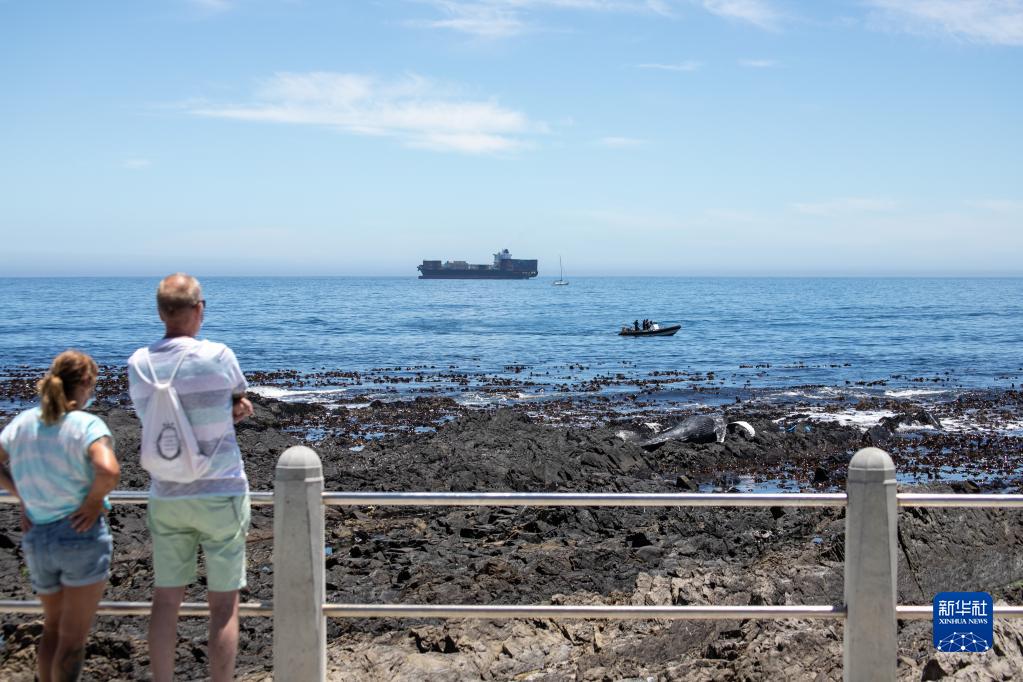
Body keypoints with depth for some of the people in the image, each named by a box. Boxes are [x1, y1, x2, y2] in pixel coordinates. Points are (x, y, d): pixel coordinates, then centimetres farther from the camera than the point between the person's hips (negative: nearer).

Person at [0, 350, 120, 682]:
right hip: (82, 534, -6)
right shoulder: (88, 425, -13)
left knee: (53, 627, 23)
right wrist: (94, 501, -12)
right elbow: (108, 471, -29)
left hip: (36, 539, 6)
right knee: (73, 638, 3)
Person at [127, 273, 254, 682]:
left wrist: (228, 412, 3)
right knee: (223, 605, 4)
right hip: (220, 495, -4)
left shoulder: (138, 365, -1)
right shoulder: (218, 357, -14)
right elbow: (239, 395, 6)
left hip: (166, 498, 4)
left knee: (166, 601, 12)